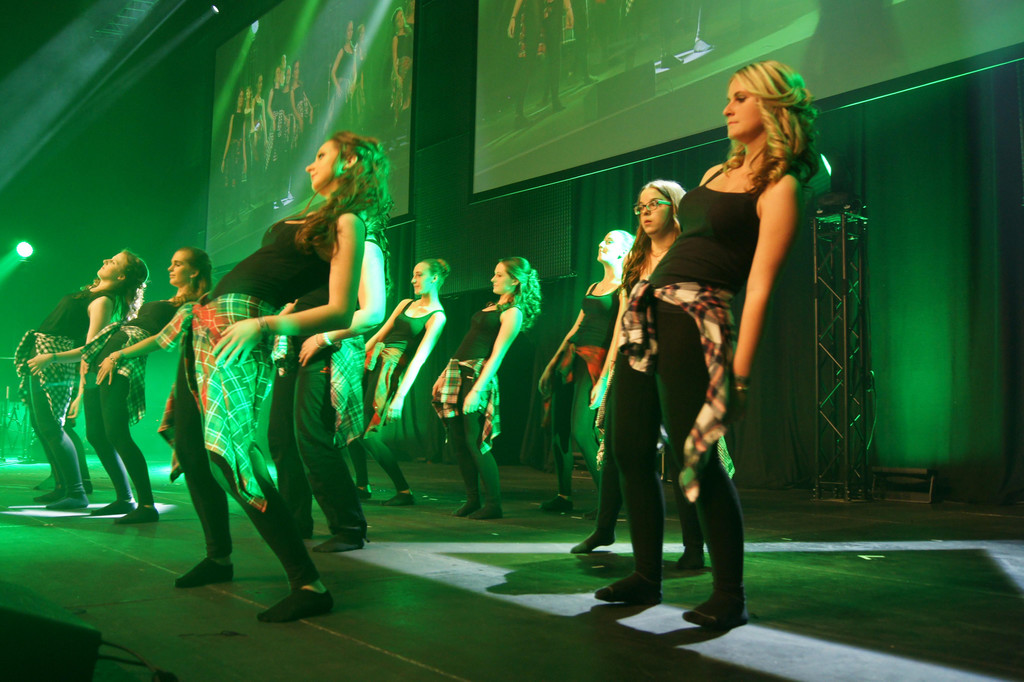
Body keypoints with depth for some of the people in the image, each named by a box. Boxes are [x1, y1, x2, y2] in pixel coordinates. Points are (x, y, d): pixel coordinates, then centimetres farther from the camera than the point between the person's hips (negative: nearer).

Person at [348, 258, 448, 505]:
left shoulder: (437, 316, -7)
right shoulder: (405, 304, 15)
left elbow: (419, 358, -15)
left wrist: (400, 397, -21)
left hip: (392, 370, -7)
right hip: (371, 363, 7)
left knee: (365, 433, -11)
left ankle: (404, 492, -1)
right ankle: (362, 486, 18)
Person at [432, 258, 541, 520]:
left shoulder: (513, 312, -6)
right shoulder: (492, 306, 20)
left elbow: (496, 356, -14)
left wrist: (477, 390, -21)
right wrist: (444, 375, 20)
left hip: (478, 374, -9)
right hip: (457, 371, 9)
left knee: (474, 442, -10)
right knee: (457, 441, 6)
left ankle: (493, 504, -2)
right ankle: (473, 499, 14)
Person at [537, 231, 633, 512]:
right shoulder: (593, 288, 21)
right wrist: (554, 361, 19)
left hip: (597, 360, -8)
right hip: (573, 356, 8)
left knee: (581, 430, -16)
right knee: (558, 426, 3)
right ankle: (564, 496, 13)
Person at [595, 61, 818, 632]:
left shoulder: (779, 187, -5)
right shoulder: (718, 173, 20)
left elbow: (759, 287, -13)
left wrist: (739, 371, -18)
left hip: (695, 321, -9)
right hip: (648, 311, 9)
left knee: (696, 456, -8)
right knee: (630, 449, 9)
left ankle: (730, 596, 6)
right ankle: (647, 577, 22)